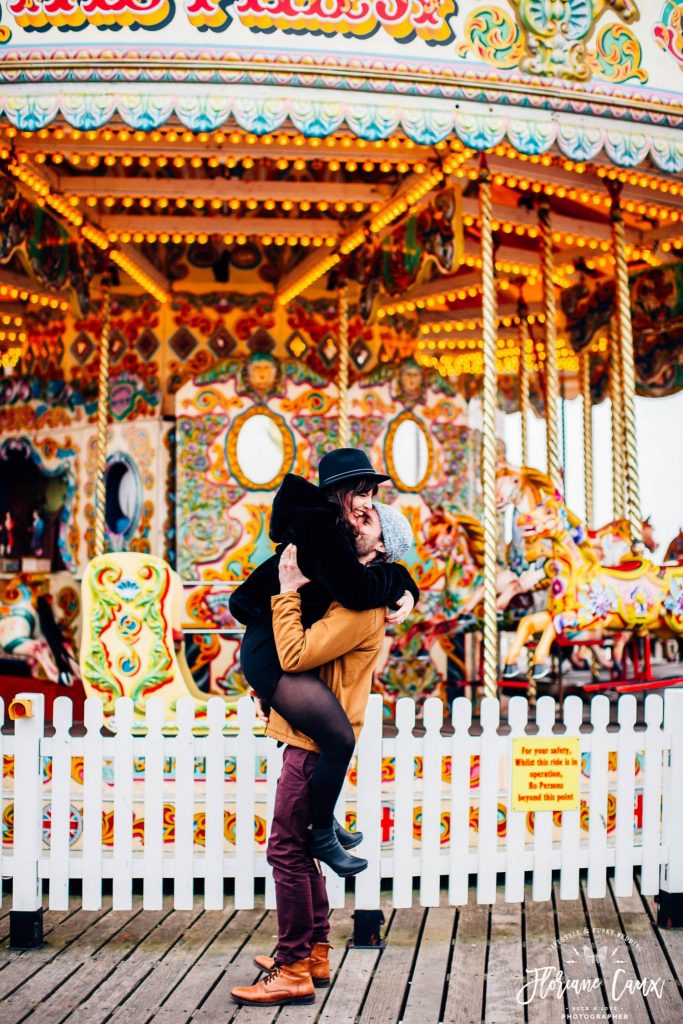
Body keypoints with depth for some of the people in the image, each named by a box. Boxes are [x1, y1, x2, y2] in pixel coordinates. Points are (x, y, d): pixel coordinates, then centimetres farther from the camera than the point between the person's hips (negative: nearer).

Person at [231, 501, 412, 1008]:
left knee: (287, 850, -6)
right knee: (299, 848, 17)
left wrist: (288, 591, -17)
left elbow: (295, 655, -25)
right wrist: (292, 589, 6)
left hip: (316, 743, -10)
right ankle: (315, 955, 26)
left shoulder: (361, 605, -18)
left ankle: (294, 971, 1)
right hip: (309, 737, 10)